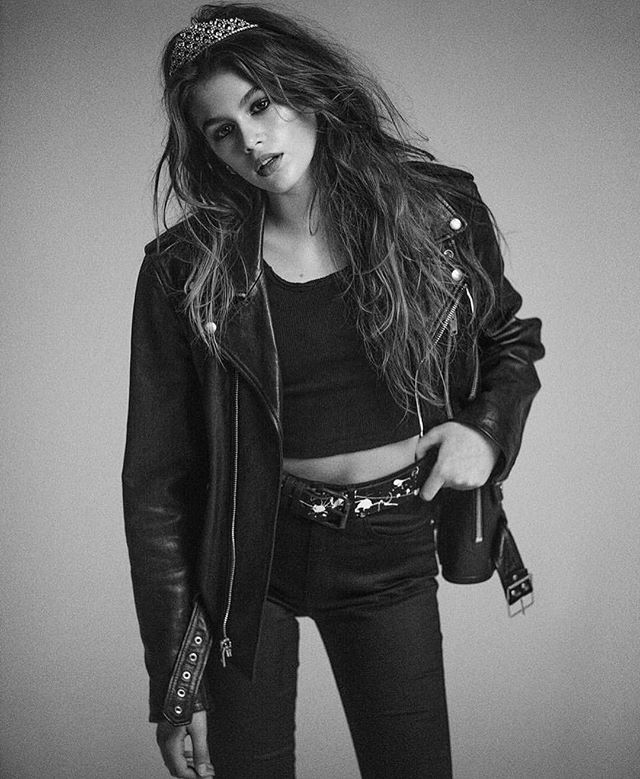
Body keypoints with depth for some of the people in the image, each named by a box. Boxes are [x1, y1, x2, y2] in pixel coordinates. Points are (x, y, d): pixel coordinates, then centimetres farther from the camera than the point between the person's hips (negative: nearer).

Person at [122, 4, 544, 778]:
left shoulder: (439, 212, -6)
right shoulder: (185, 271, -11)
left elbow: (513, 339, 13)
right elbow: (157, 481, -9)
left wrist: (489, 425, -9)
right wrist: (176, 682, -10)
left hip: (393, 550, 1)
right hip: (246, 553, -1)